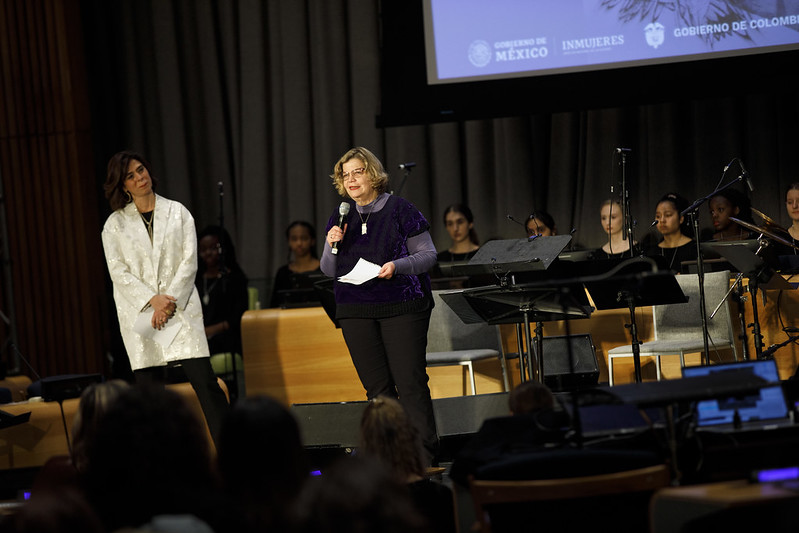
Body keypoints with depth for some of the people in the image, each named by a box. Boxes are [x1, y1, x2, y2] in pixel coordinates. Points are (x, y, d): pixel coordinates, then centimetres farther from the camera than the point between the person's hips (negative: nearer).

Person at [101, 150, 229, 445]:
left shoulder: (177, 212, 9)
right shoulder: (115, 224, 7)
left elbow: (189, 260, 2)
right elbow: (118, 272, -1)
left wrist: (169, 300, -10)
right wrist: (153, 300, -13)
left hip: (180, 308, 0)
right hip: (139, 313, 0)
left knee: (205, 381, -10)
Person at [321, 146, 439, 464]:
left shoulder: (399, 210, -2)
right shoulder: (340, 218, 11)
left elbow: (428, 255, -1)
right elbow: (329, 271, 15)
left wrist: (397, 266, -18)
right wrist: (333, 245, -5)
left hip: (401, 307, -4)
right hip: (355, 311, 4)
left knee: (410, 382, -9)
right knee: (376, 386, 4)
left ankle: (425, 449, -4)